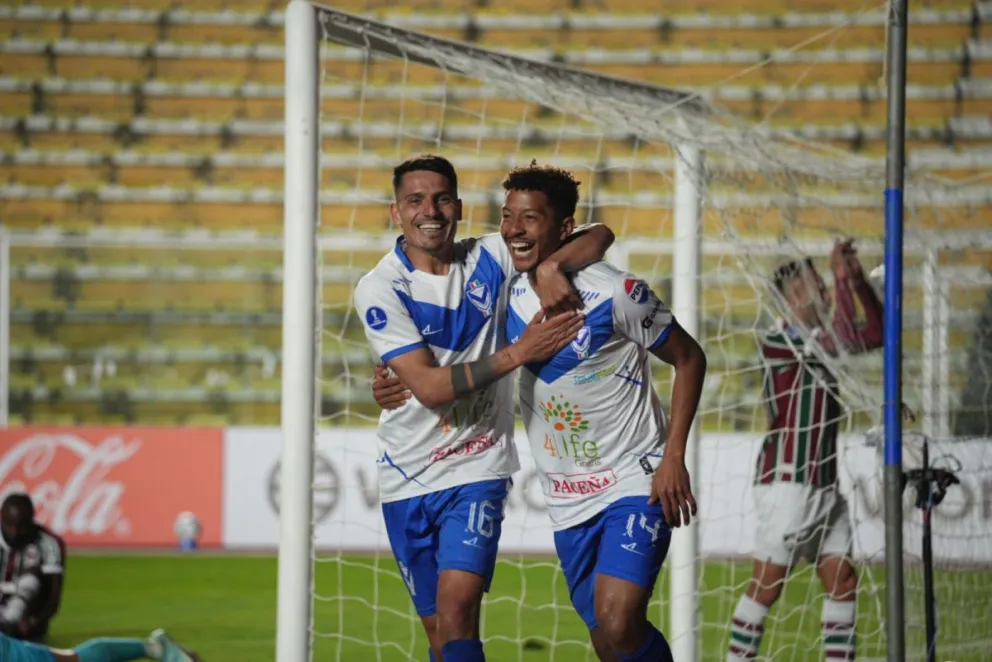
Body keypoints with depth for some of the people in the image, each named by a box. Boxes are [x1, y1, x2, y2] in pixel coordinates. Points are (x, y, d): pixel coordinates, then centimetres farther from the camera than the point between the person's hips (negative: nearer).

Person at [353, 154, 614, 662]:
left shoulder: (491, 259, -1)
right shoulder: (380, 288, -9)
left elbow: (598, 236, 2)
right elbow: (430, 387, -18)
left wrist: (553, 267, -19)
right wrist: (519, 353, -22)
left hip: (478, 469, 0)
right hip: (407, 475, 0)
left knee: (457, 611, -19)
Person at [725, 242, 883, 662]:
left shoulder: (819, 339, 14)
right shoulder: (776, 341, -13)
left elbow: (876, 333, 11)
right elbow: (846, 340, -22)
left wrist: (858, 281, 1)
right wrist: (842, 278, -17)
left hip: (824, 485, 8)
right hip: (786, 484, -8)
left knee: (842, 580, 3)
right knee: (767, 584, -8)